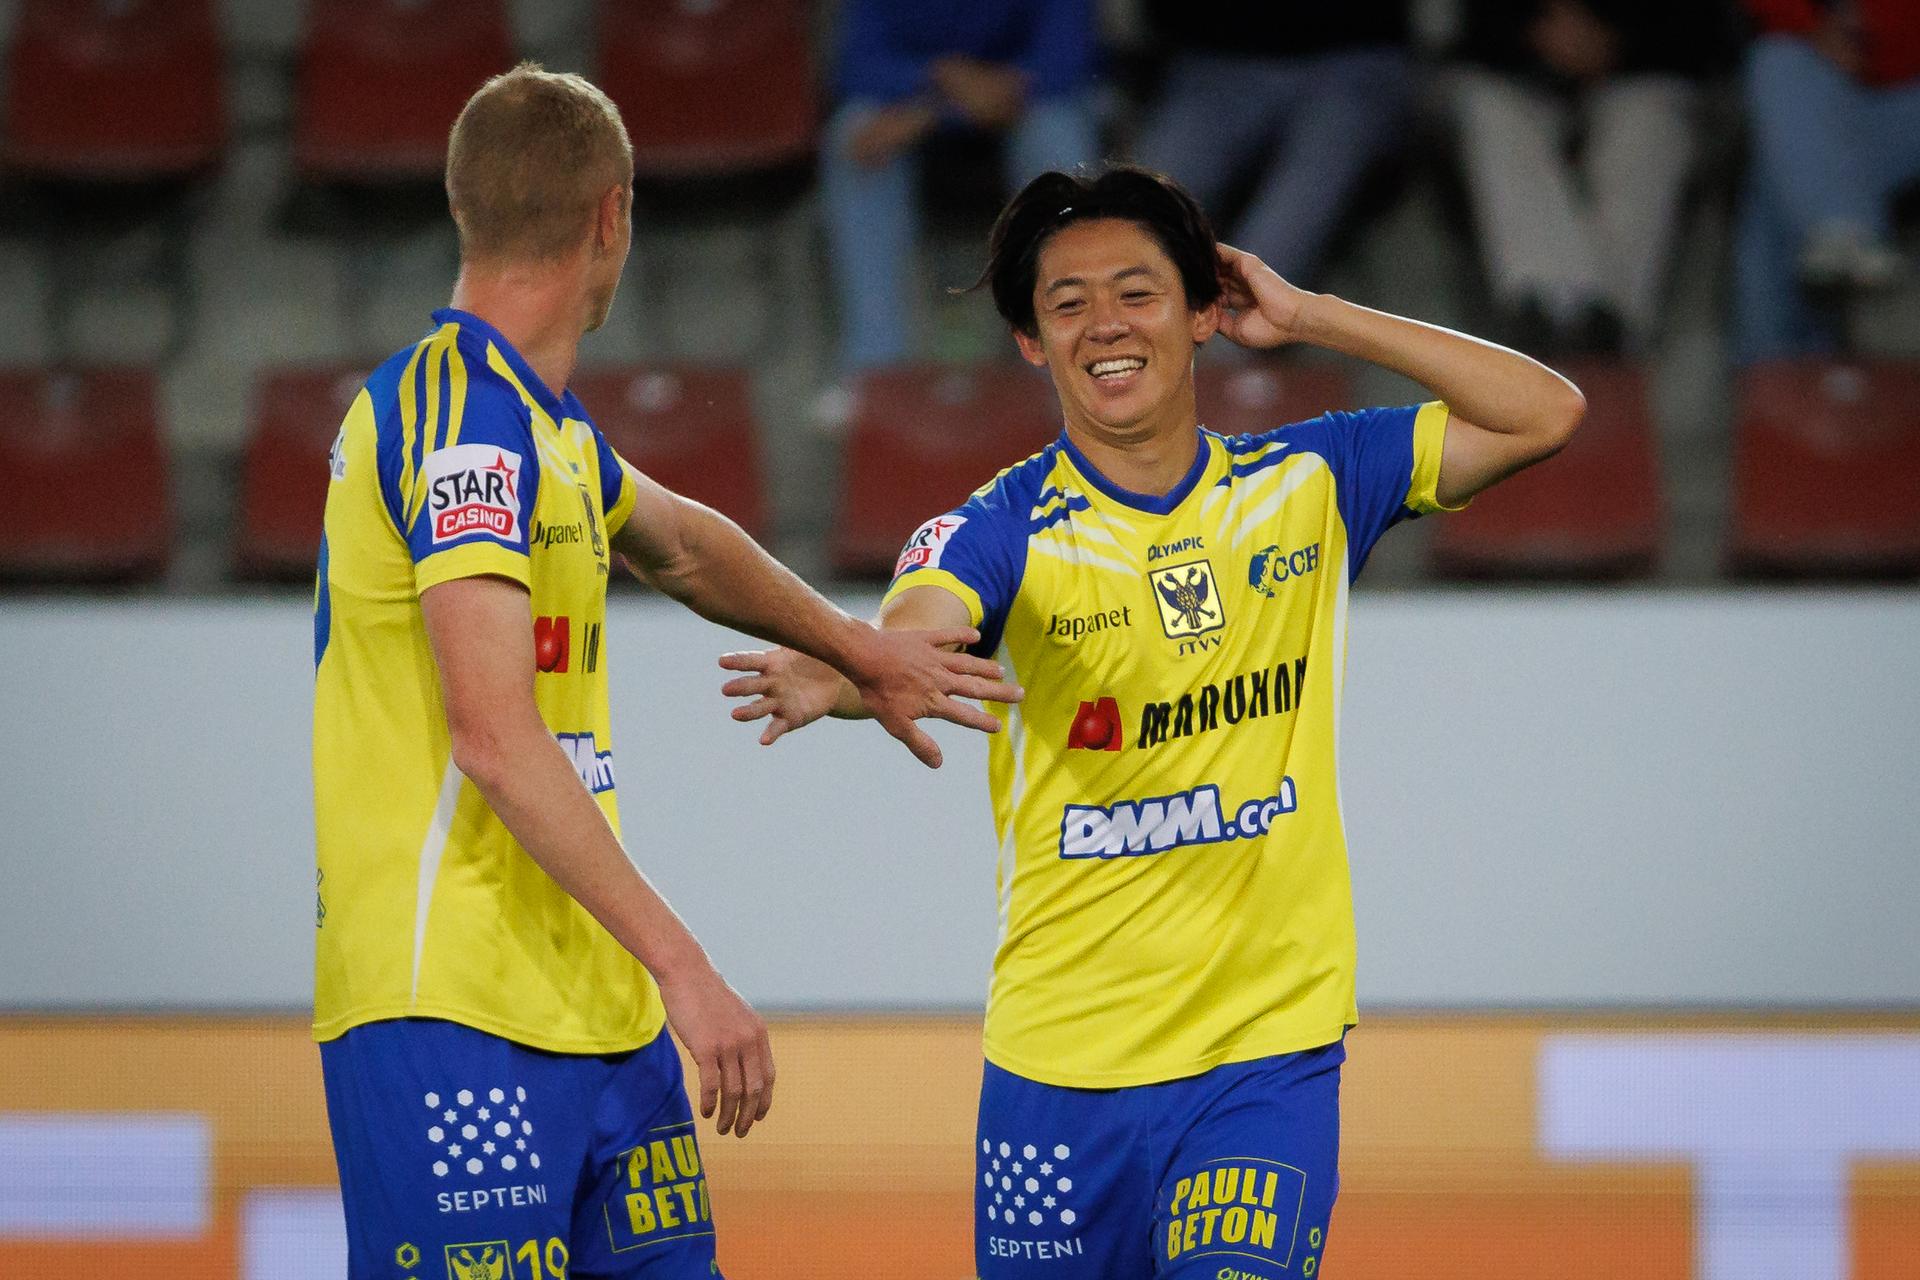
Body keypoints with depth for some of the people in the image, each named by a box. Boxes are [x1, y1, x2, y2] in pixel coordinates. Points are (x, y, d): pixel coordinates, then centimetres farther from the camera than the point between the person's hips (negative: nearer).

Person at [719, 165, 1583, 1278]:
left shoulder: (1308, 486, 5)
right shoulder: (1004, 531, -4)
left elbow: (1546, 414, 3)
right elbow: (907, 644, -25)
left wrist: (1312, 317, -2)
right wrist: (834, 680, -50)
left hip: (1269, 1058, 0)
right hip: (1058, 1059, 0)